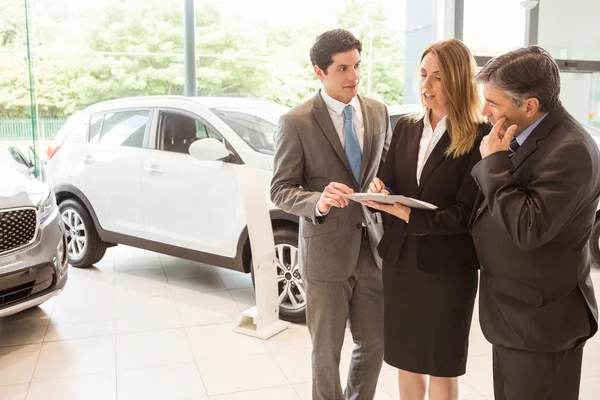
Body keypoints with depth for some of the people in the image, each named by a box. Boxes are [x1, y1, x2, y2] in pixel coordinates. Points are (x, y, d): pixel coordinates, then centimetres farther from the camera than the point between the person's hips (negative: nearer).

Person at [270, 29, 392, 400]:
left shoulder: (378, 111, 5)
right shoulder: (297, 122, -10)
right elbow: (281, 190, -8)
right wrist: (318, 202, -27)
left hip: (371, 245, 4)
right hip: (327, 251, -4)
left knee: (375, 345, 16)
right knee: (327, 352, 12)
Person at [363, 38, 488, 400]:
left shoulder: (479, 138, -12)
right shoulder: (405, 128, 6)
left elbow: (464, 215, -15)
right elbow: (389, 185, 8)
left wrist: (406, 213, -23)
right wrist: (379, 191, -14)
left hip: (447, 268, -4)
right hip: (399, 261, 5)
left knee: (441, 366, 13)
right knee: (406, 360, 17)